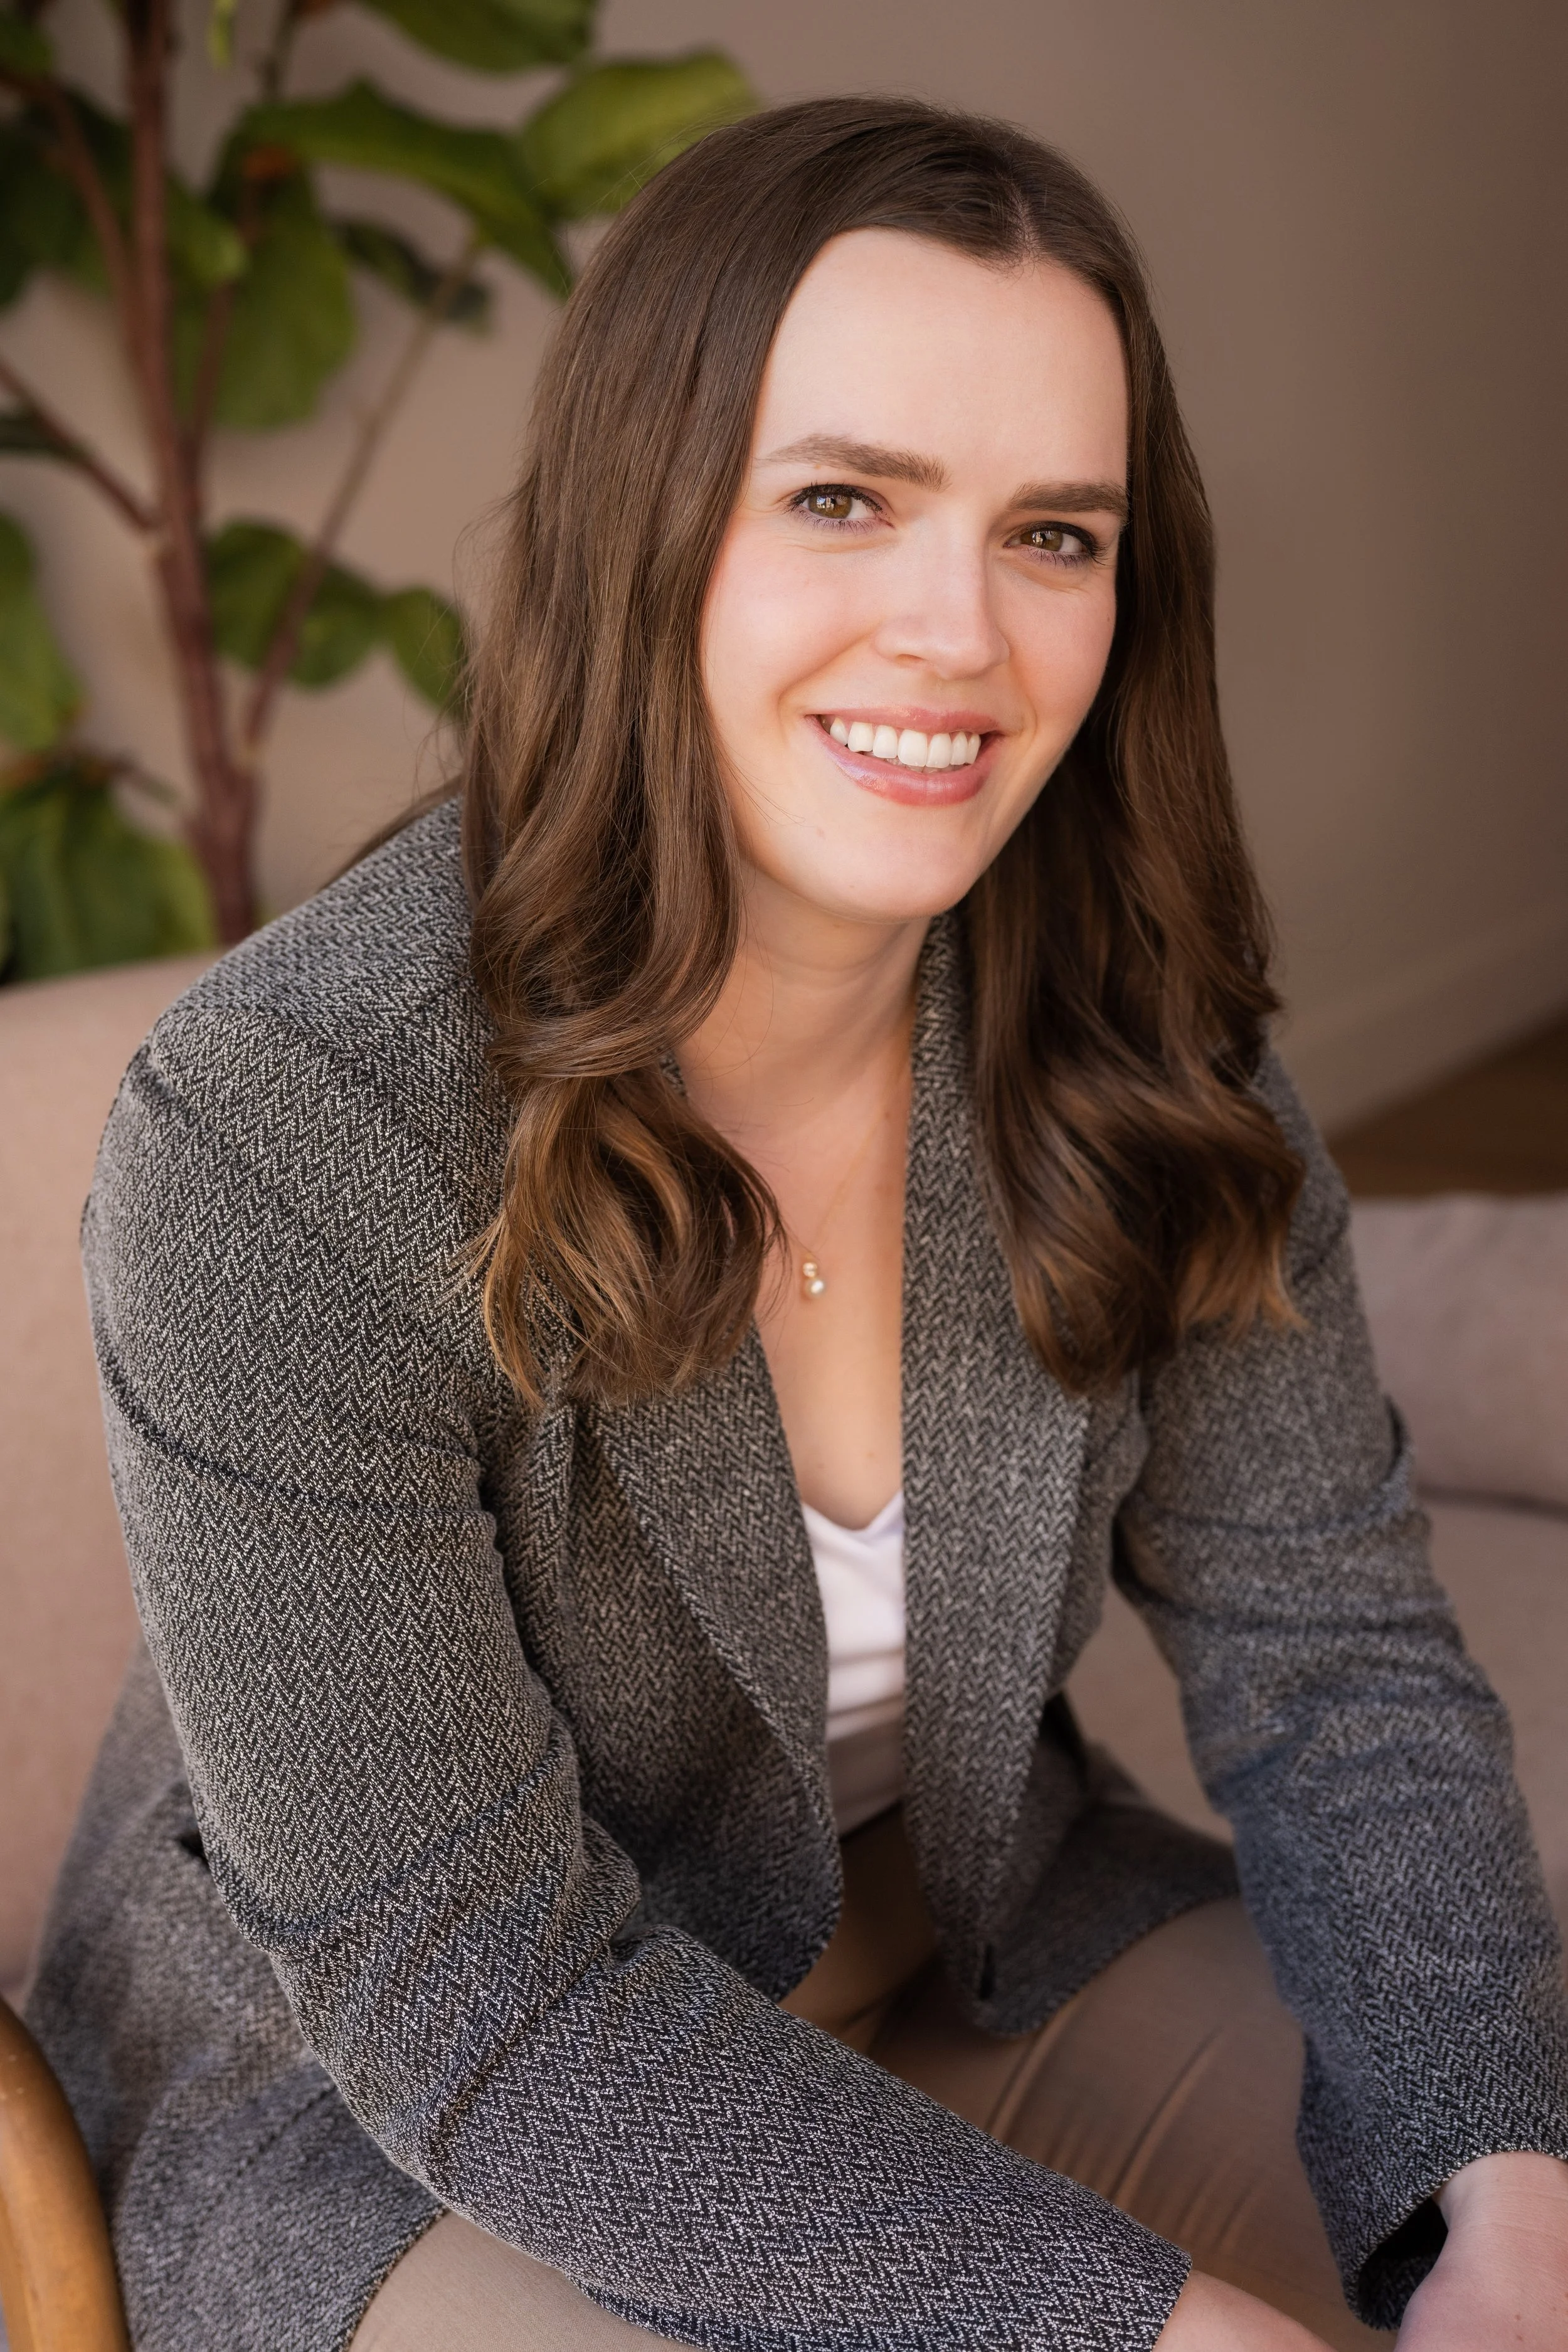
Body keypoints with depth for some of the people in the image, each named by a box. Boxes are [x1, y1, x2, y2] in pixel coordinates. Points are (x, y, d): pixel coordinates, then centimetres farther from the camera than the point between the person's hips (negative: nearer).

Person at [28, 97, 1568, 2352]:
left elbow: (1336, 1659, -9)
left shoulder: (1138, 1050, -12)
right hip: (381, 2094, -4)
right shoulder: (274, 1142, -28)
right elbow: (473, 1992, -25)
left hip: (969, 1950, 5)